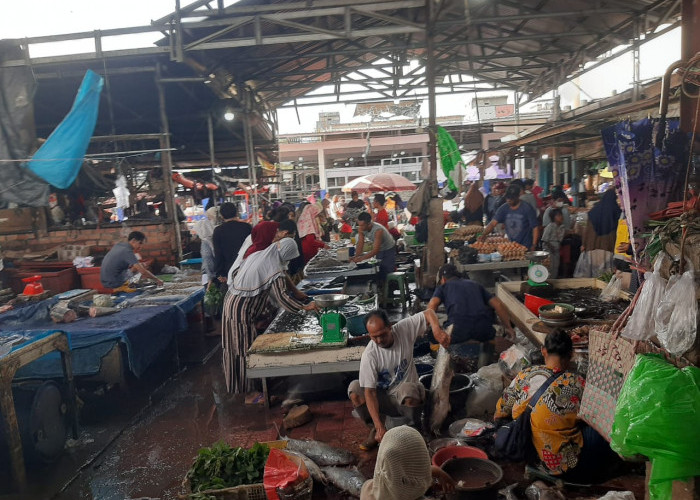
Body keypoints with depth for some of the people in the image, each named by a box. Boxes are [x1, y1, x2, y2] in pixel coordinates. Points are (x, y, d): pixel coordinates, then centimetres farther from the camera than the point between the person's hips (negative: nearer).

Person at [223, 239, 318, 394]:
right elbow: (281, 296, -20)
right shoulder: (275, 269, -15)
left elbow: (235, 274, 17)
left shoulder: (255, 256, 9)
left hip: (231, 300, 9)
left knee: (232, 347, 17)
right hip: (242, 309, -9)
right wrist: (305, 307, -17)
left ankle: (233, 384, 30)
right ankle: (243, 388, 11)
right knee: (245, 347, 1)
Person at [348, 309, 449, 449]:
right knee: (354, 389, -26)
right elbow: (369, 392, -24)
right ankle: (375, 430, -3)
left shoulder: (404, 329, -16)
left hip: (407, 397, 0)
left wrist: (437, 331, -30)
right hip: (383, 398, 0)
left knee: (408, 389, -37)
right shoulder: (369, 355, -21)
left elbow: (428, 313, -8)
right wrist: (379, 427, -31)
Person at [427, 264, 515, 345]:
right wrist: (508, 327, 25)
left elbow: (432, 304, 0)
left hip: (458, 329, -2)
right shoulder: (475, 284, 30)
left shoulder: (443, 286, 21)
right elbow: (498, 304, 20)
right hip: (483, 331, 3)